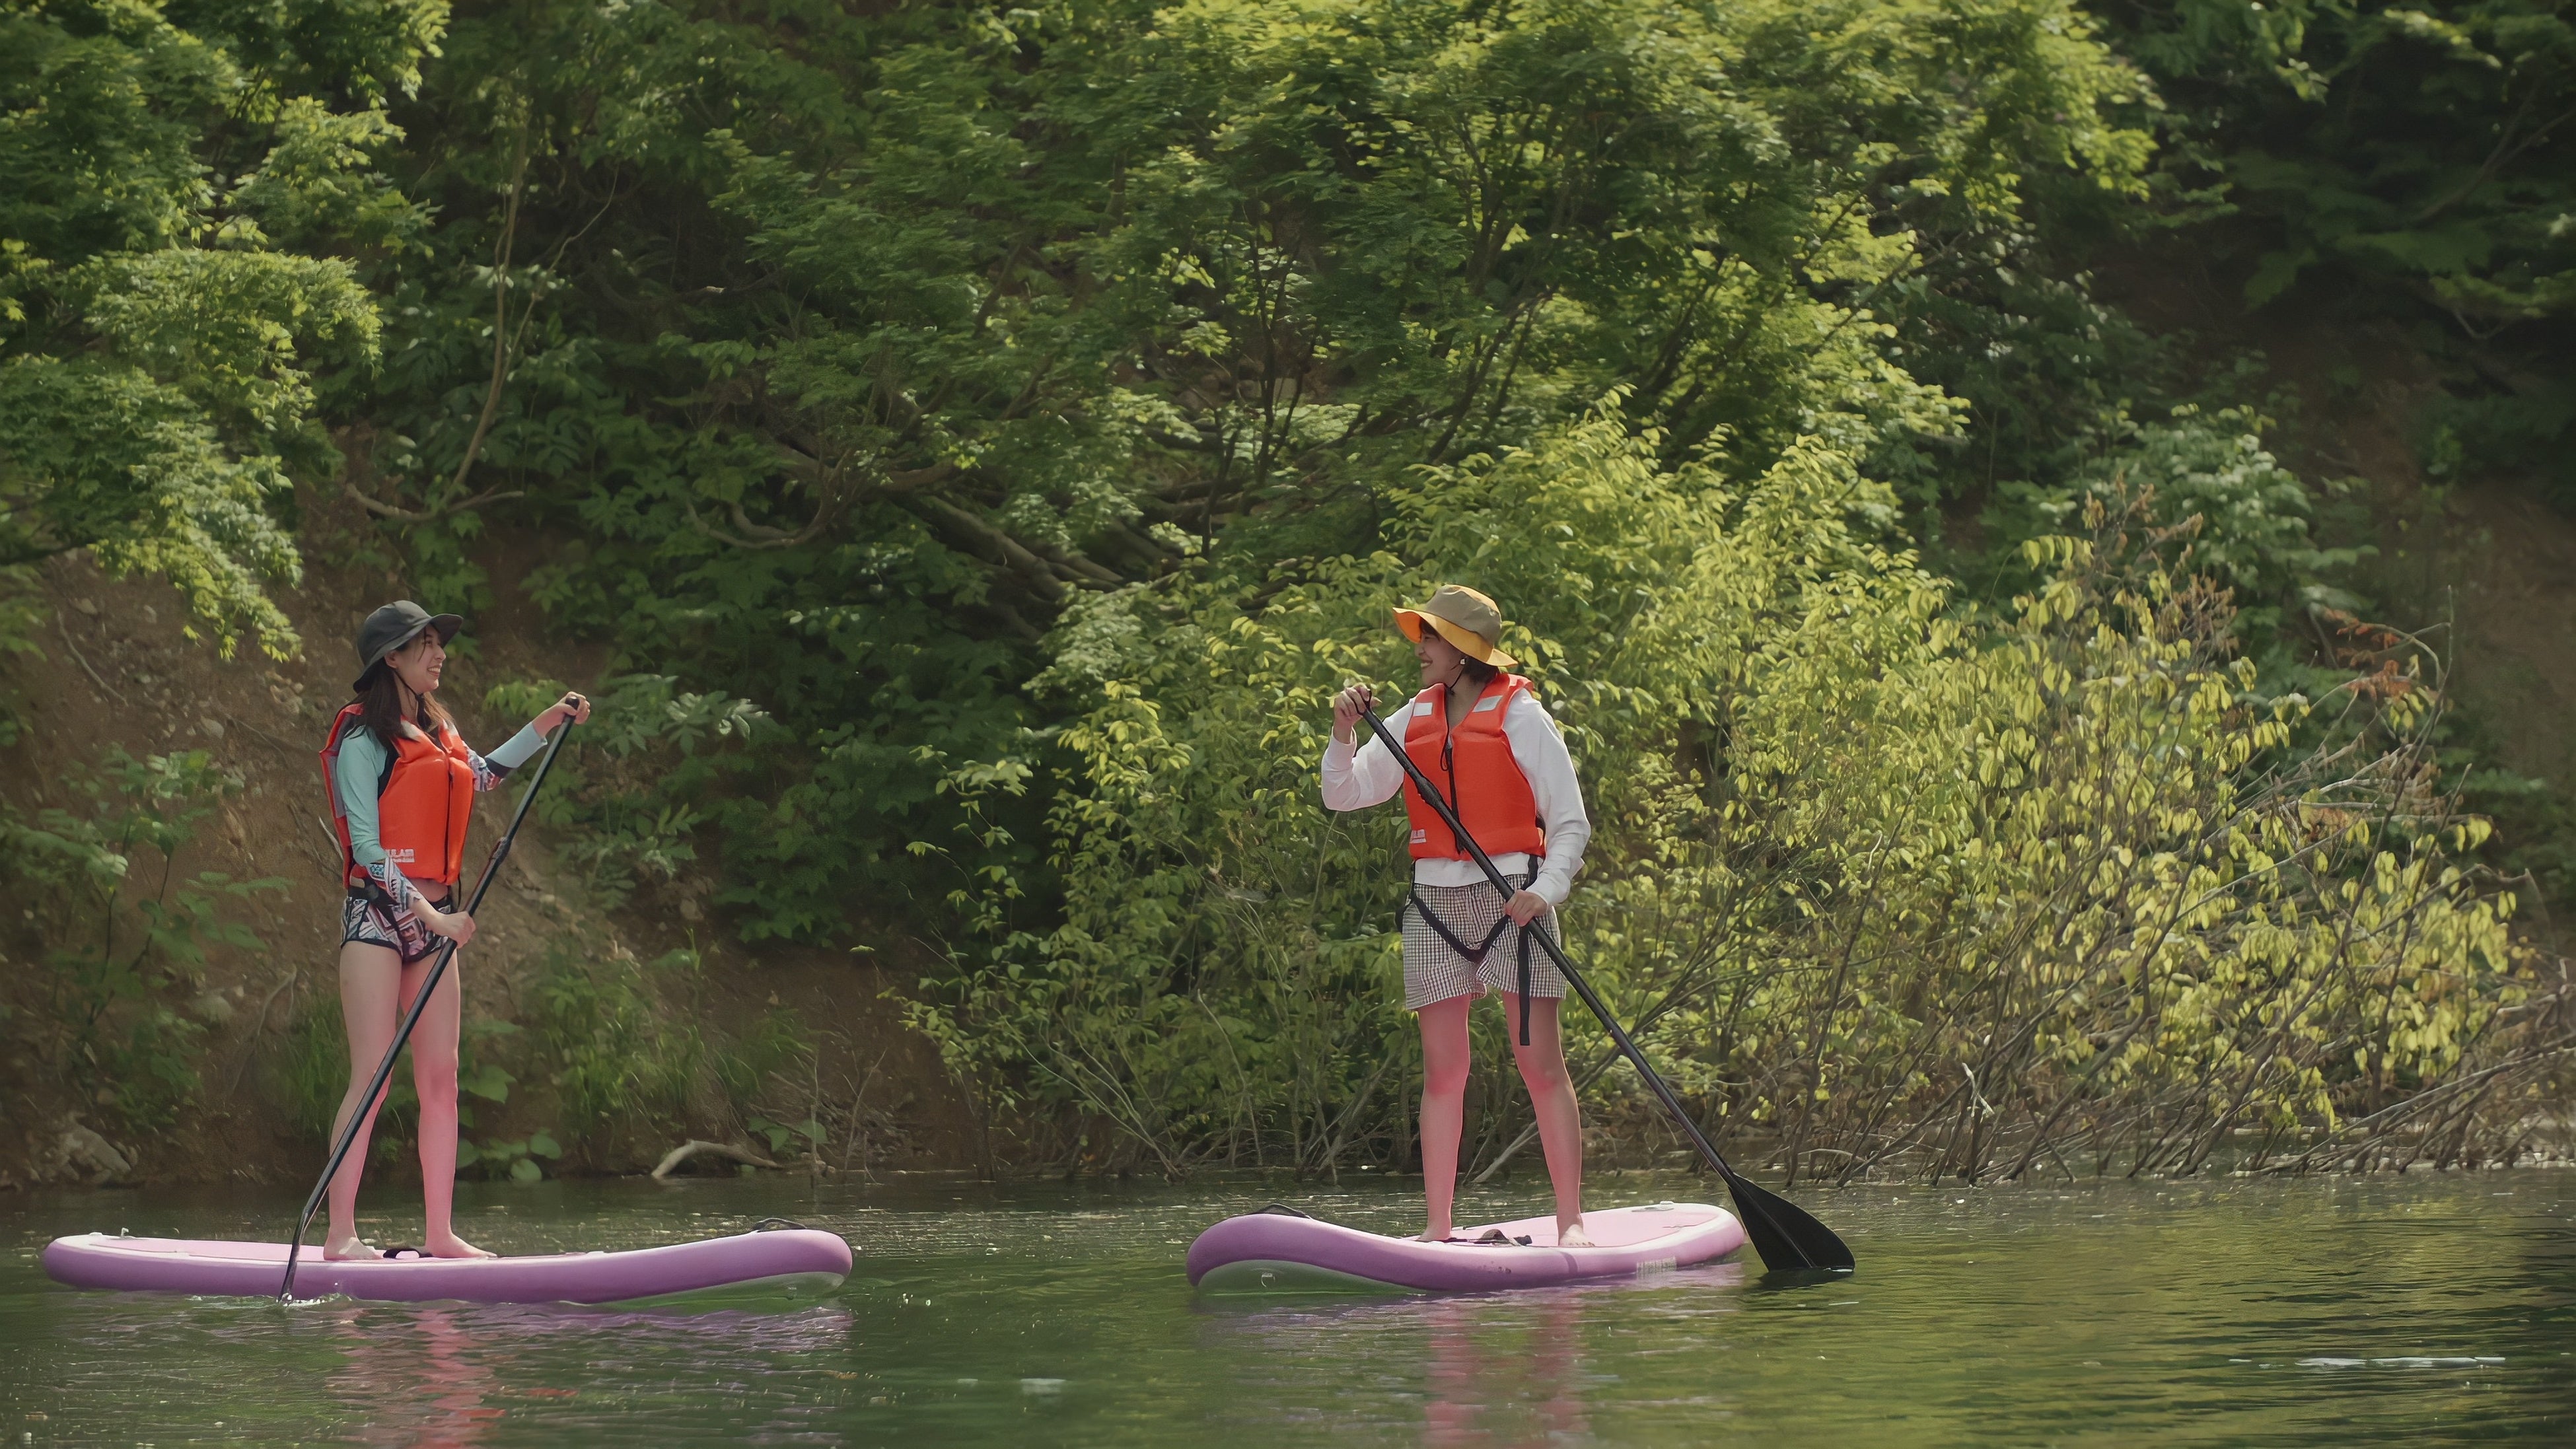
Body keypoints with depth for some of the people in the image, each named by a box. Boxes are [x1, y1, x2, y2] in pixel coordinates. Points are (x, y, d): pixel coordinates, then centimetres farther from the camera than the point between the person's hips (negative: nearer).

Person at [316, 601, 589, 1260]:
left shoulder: (438, 731, 15)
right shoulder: (362, 739, -8)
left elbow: (484, 774, 36)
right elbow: (366, 846, -14)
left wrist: (545, 725, 28)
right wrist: (430, 914, -19)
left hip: (433, 919, 7)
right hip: (378, 911, -7)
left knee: (441, 1080, 4)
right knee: (372, 1078, -12)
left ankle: (440, 1234, 7)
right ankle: (340, 1233, -11)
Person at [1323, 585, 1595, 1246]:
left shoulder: (1521, 717, -2)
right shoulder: (1416, 720, 12)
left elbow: (1571, 823, -4)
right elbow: (1344, 796, 10)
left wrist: (1547, 889, -19)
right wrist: (1344, 734, -7)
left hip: (1511, 899, -4)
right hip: (1435, 903, 5)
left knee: (1541, 1063, -6)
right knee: (1442, 1071, 3)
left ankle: (1571, 1221, -4)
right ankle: (1438, 1226, 6)